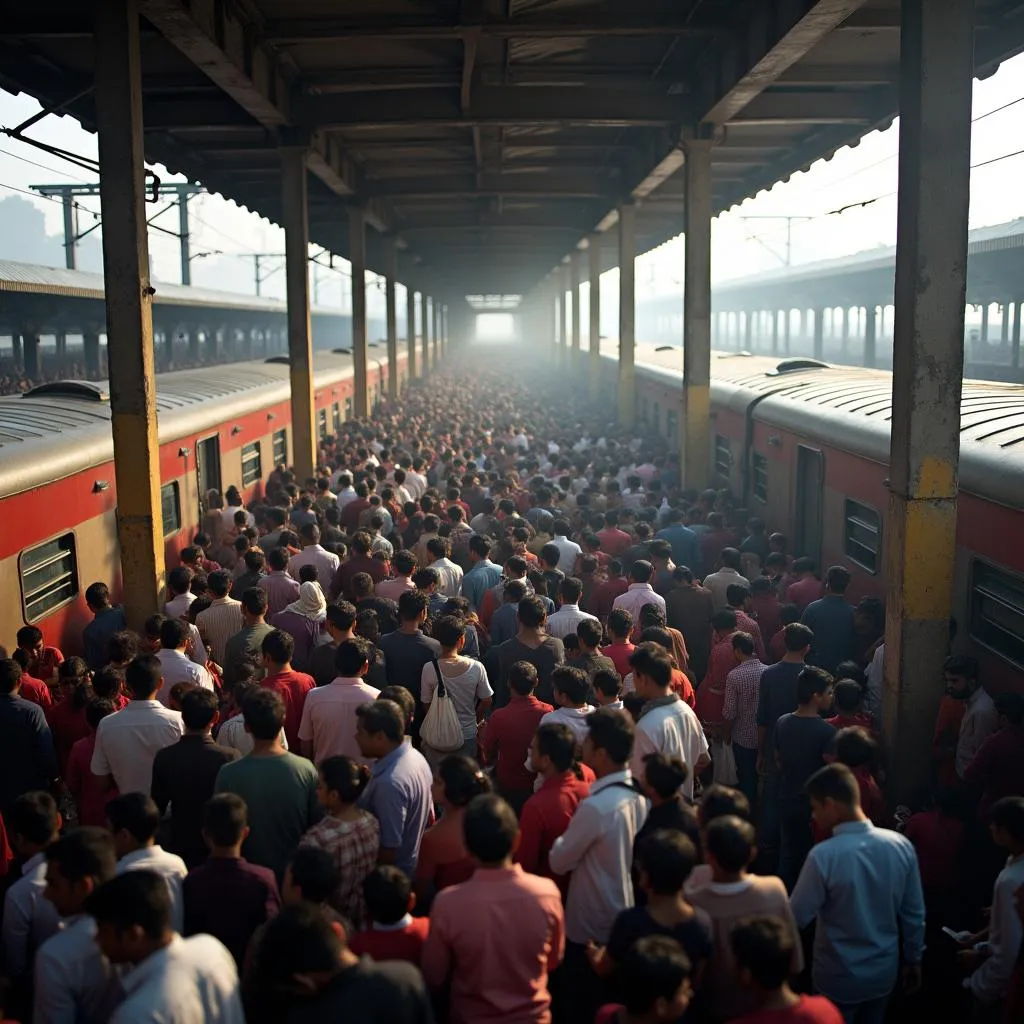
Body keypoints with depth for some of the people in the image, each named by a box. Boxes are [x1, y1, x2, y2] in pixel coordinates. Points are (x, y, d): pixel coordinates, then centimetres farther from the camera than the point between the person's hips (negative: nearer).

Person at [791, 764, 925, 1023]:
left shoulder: (824, 856, -28)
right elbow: (914, 913, -1)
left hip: (839, 979, -4)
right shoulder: (900, 845, -12)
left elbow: (796, 917, -17)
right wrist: (913, 960, 14)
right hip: (884, 972, 4)